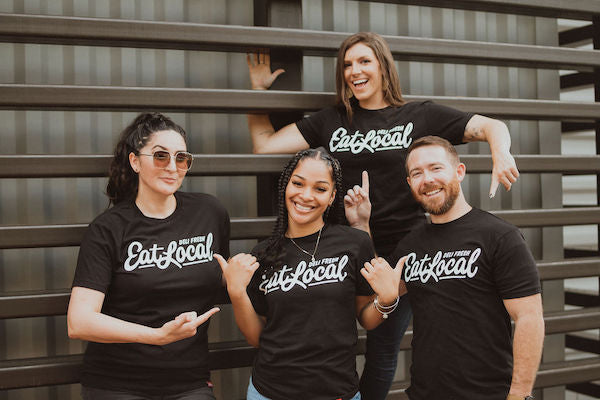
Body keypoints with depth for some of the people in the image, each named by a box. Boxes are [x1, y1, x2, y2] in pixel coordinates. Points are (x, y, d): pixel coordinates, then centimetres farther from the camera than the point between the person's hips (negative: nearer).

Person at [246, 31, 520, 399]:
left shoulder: (419, 116, 2)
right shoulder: (331, 121, 9)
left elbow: (492, 127, -1)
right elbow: (265, 144, 7)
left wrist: (501, 152, -22)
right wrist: (258, 89, 3)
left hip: (401, 255, -1)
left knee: (383, 351, 11)